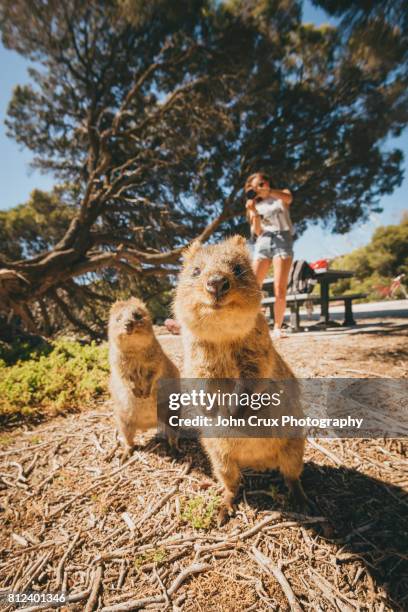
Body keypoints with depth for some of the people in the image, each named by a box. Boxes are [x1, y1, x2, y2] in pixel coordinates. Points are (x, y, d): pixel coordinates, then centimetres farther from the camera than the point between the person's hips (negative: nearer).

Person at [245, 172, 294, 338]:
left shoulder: (281, 196, 16)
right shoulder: (256, 205, 20)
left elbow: (288, 198, -11)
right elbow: (257, 231, 7)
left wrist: (267, 190, -14)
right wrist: (254, 212, -6)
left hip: (282, 239, -2)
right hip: (263, 242, 3)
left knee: (280, 290, -12)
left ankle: (277, 328, -6)